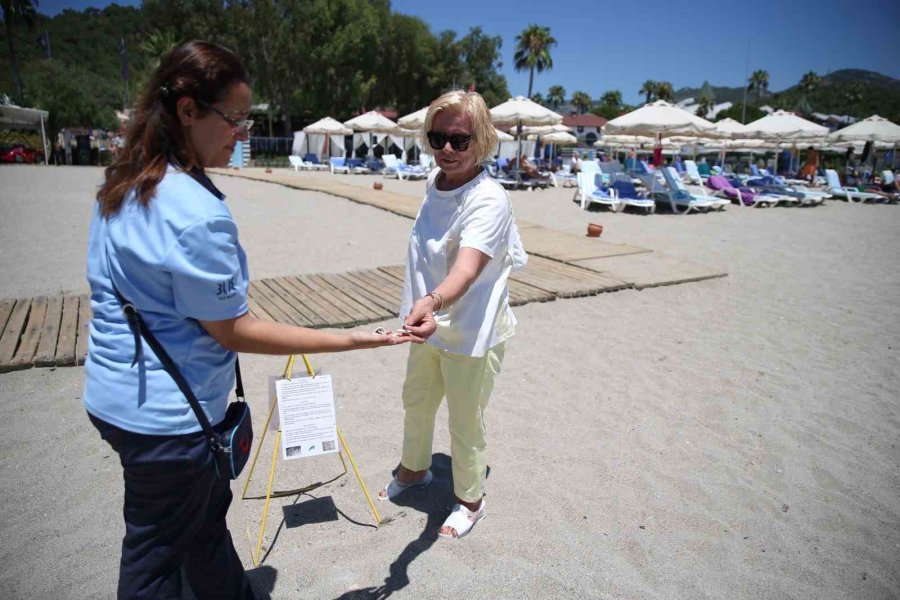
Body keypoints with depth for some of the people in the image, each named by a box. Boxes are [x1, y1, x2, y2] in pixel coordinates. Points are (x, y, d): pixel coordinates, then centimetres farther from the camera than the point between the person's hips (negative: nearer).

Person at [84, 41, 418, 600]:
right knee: (157, 546, 12)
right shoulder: (198, 212, -27)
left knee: (205, 507, 25)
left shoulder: (122, 186, 4)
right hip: (165, 412, -9)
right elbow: (232, 330, -23)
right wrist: (350, 340, -22)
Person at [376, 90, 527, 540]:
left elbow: (468, 267, -42)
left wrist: (432, 301, -61)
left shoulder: (488, 199, -25)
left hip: (472, 335, -8)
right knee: (415, 402, 26)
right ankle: (414, 469, 54)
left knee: (465, 425, 10)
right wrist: (423, 305, 11)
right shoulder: (433, 181, 0)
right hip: (429, 325, 8)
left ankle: (470, 499, 38)